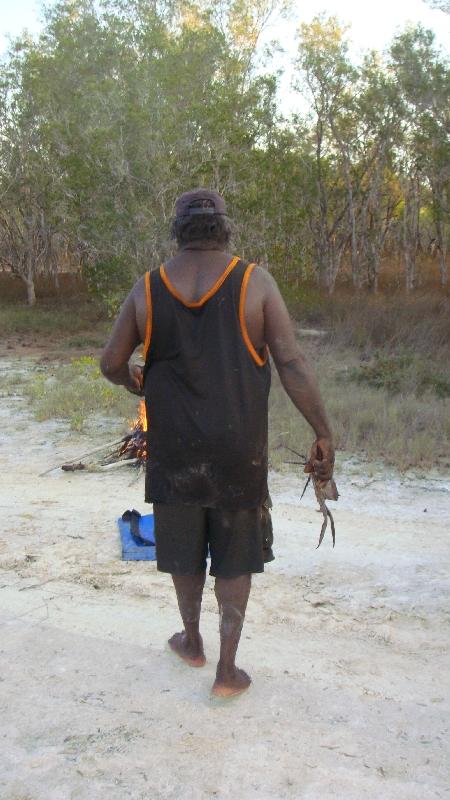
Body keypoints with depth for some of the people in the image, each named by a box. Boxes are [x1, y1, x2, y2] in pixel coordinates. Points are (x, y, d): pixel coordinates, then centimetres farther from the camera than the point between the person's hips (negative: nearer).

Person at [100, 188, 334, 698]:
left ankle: (192, 642, 39)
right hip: (239, 448, -2)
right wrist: (323, 434, -8)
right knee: (235, 555, 12)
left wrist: (134, 383, 25)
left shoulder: (148, 289, -3)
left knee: (184, 547, 20)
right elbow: (292, 363, -14)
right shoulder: (254, 282, -9)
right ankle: (227, 671, 18)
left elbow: (111, 363, 2)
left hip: (174, 446, 2)